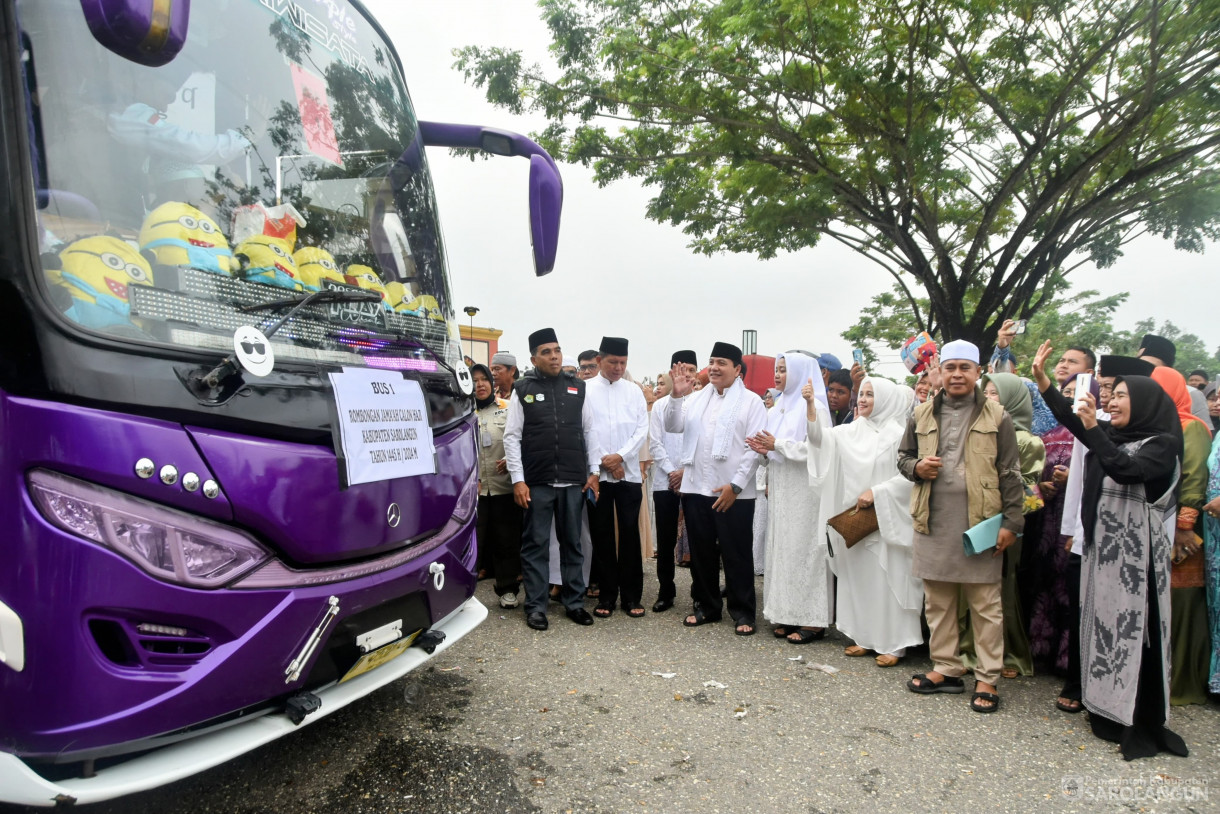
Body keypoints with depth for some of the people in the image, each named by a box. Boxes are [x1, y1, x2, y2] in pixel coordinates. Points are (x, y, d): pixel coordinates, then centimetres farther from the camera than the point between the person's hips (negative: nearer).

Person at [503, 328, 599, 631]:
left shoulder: (577, 388, 8)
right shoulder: (523, 390, 0)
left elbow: (589, 431, 10)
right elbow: (512, 436, -2)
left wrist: (593, 472, 5)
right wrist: (518, 480, -8)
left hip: (573, 481, 3)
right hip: (537, 482, -2)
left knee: (572, 543, 11)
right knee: (536, 544, 5)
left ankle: (575, 602, 23)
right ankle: (535, 606, 15)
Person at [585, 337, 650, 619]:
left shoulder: (634, 390, 9)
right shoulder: (585, 390, 1)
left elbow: (642, 428, 3)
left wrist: (620, 456, -9)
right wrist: (605, 463, -8)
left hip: (629, 473, 1)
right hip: (597, 473, -1)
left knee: (630, 533, 2)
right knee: (601, 534, 5)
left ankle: (632, 595, 12)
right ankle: (607, 594, 15)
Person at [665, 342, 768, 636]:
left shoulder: (751, 401, -2)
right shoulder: (697, 398, 13)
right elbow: (673, 426, 5)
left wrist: (735, 485, -14)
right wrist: (677, 396, -9)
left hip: (733, 492, -5)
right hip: (696, 488, 5)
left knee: (736, 554, 4)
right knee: (701, 552, 13)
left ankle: (743, 612, 17)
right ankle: (706, 606, 27)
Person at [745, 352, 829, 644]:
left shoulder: (814, 407, -7)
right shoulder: (777, 409, 16)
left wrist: (776, 444, -16)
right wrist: (764, 451, -1)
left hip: (804, 490, -7)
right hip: (780, 491, 8)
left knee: (804, 549, -5)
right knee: (782, 549, 7)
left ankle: (812, 620, 2)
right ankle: (788, 615, 15)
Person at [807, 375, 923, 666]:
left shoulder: (898, 433, -6)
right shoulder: (852, 431, 9)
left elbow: (909, 476, -11)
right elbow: (820, 437, -4)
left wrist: (876, 493, -16)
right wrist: (811, 405, -16)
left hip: (885, 520, -5)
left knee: (887, 579, -2)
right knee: (857, 578, 11)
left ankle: (894, 643, 8)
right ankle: (864, 637, 22)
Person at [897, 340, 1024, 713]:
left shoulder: (996, 417, 0)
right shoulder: (922, 415, 9)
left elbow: (1011, 474, 0)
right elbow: (903, 456, 18)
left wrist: (1011, 521, -5)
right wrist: (916, 467, -5)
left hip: (980, 524, -3)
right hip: (933, 523, 4)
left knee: (985, 604, 4)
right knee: (937, 601, 12)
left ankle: (987, 679, 15)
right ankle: (946, 669, 26)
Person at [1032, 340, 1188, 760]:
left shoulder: (1162, 443, -6)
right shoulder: (1111, 436, 12)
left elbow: (1123, 470, -23)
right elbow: (1070, 420, 1)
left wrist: (1093, 427, -26)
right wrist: (1041, 378, -6)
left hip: (1136, 547, -6)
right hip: (1101, 543, 7)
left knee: (1133, 629, -3)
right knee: (1102, 623, 10)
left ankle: (1141, 724, 6)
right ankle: (1107, 709, 20)